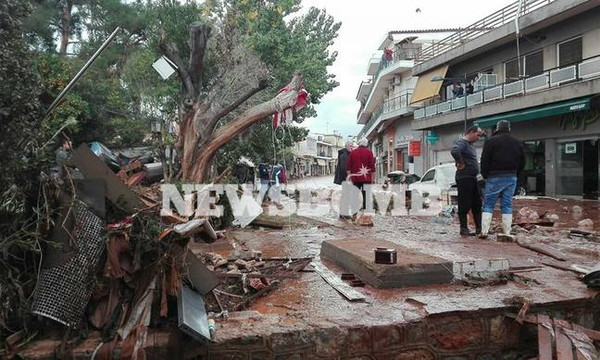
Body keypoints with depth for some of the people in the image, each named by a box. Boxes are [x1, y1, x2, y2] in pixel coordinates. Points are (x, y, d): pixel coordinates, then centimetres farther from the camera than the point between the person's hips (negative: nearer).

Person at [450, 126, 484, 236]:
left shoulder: (470, 145, 18)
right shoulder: (462, 143, -13)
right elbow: (454, 151, -35)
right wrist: (461, 163, -24)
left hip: (473, 178, 10)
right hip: (464, 178, -10)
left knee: (477, 204, 13)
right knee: (465, 205, -3)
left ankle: (479, 228, 20)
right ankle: (464, 229, 5)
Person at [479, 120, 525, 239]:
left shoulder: (491, 141, -6)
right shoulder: (517, 142, 11)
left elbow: (485, 161, -9)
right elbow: (522, 162, 14)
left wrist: (485, 175, 2)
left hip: (494, 177, -4)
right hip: (511, 178, 4)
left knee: (488, 205, 1)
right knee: (507, 206, 7)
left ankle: (484, 231, -5)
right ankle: (507, 233, 6)